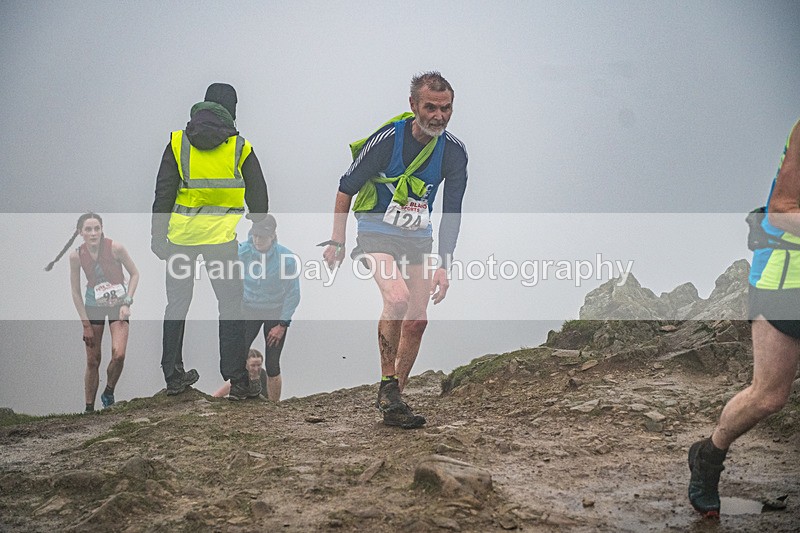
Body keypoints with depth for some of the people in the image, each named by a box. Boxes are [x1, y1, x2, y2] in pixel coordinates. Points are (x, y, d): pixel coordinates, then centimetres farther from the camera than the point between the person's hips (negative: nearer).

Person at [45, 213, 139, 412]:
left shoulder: (115, 248, -18)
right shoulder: (76, 256, -13)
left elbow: (134, 274, -4)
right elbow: (76, 292, -4)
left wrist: (127, 302, -13)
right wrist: (86, 325, -6)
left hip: (118, 306, -1)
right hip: (93, 307, 1)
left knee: (119, 354, -19)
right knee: (92, 361, 3)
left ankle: (108, 392, 8)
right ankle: (89, 408, 15)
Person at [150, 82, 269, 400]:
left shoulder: (177, 143, 5)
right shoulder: (240, 147, 3)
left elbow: (163, 194, 1)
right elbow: (258, 197, 7)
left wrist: (158, 235, 6)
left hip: (181, 234, 2)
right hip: (221, 236, -2)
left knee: (177, 303, 13)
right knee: (231, 304, 2)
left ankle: (173, 376, 18)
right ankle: (237, 381, -4)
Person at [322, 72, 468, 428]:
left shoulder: (454, 151, -9)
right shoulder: (386, 139, -20)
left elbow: (451, 213, -2)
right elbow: (346, 187, -7)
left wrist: (443, 265, -8)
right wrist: (337, 242, -4)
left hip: (417, 239, 5)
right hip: (376, 233, -5)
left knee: (417, 320, 1)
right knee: (398, 298, -28)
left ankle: (393, 402, 14)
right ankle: (387, 386, -14)